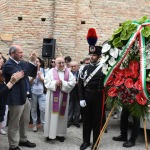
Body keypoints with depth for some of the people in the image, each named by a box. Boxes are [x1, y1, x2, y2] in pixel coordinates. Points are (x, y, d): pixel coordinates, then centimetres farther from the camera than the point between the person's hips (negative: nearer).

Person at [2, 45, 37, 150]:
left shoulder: (21, 63, 7)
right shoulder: (8, 65, -17)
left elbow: (33, 74, 10)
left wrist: (33, 62, -6)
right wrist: (32, 62, -26)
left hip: (26, 97, 8)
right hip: (16, 99, -8)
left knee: (25, 121, 20)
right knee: (14, 124, 7)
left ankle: (23, 140, 37)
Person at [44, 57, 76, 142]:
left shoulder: (68, 72, 4)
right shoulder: (51, 71, 1)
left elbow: (73, 83, -4)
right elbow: (46, 82, -5)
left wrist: (63, 83, -15)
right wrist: (55, 83, -19)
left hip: (63, 97, 2)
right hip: (53, 96, -1)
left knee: (62, 114, 7)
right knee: (52, 114, 2)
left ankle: (60, 133, 16)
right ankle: (51, 133, 11)